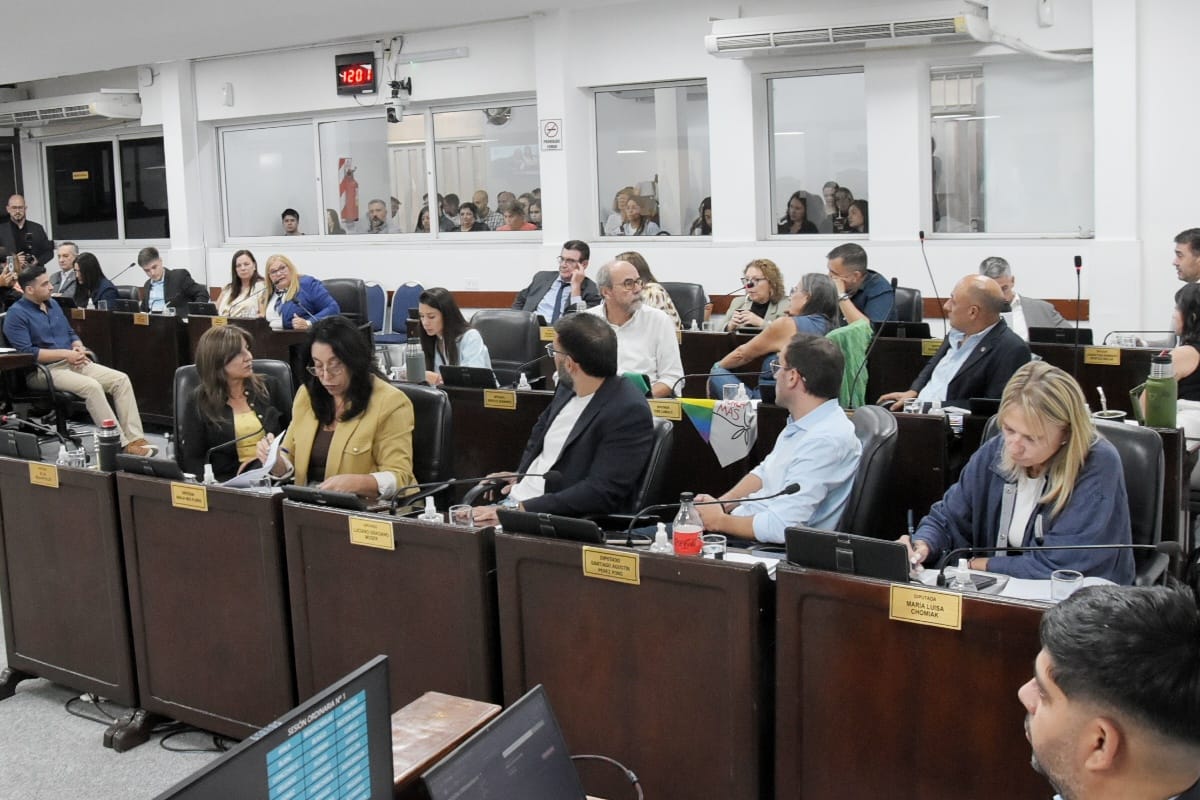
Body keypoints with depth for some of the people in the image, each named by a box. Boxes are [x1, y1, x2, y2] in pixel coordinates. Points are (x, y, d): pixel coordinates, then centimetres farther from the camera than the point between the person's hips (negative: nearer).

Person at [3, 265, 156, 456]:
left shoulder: (52, 304, 17)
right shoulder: (16, 314, -6)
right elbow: (26, 352, -16)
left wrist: (79, 348, 0)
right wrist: (65, 353, -18)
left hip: (73, 363, 8)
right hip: (45, 370, -8)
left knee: (121, 379, -14)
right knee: (91, 386, -34)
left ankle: (135, 439, -22)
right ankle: (121, 445, -31)